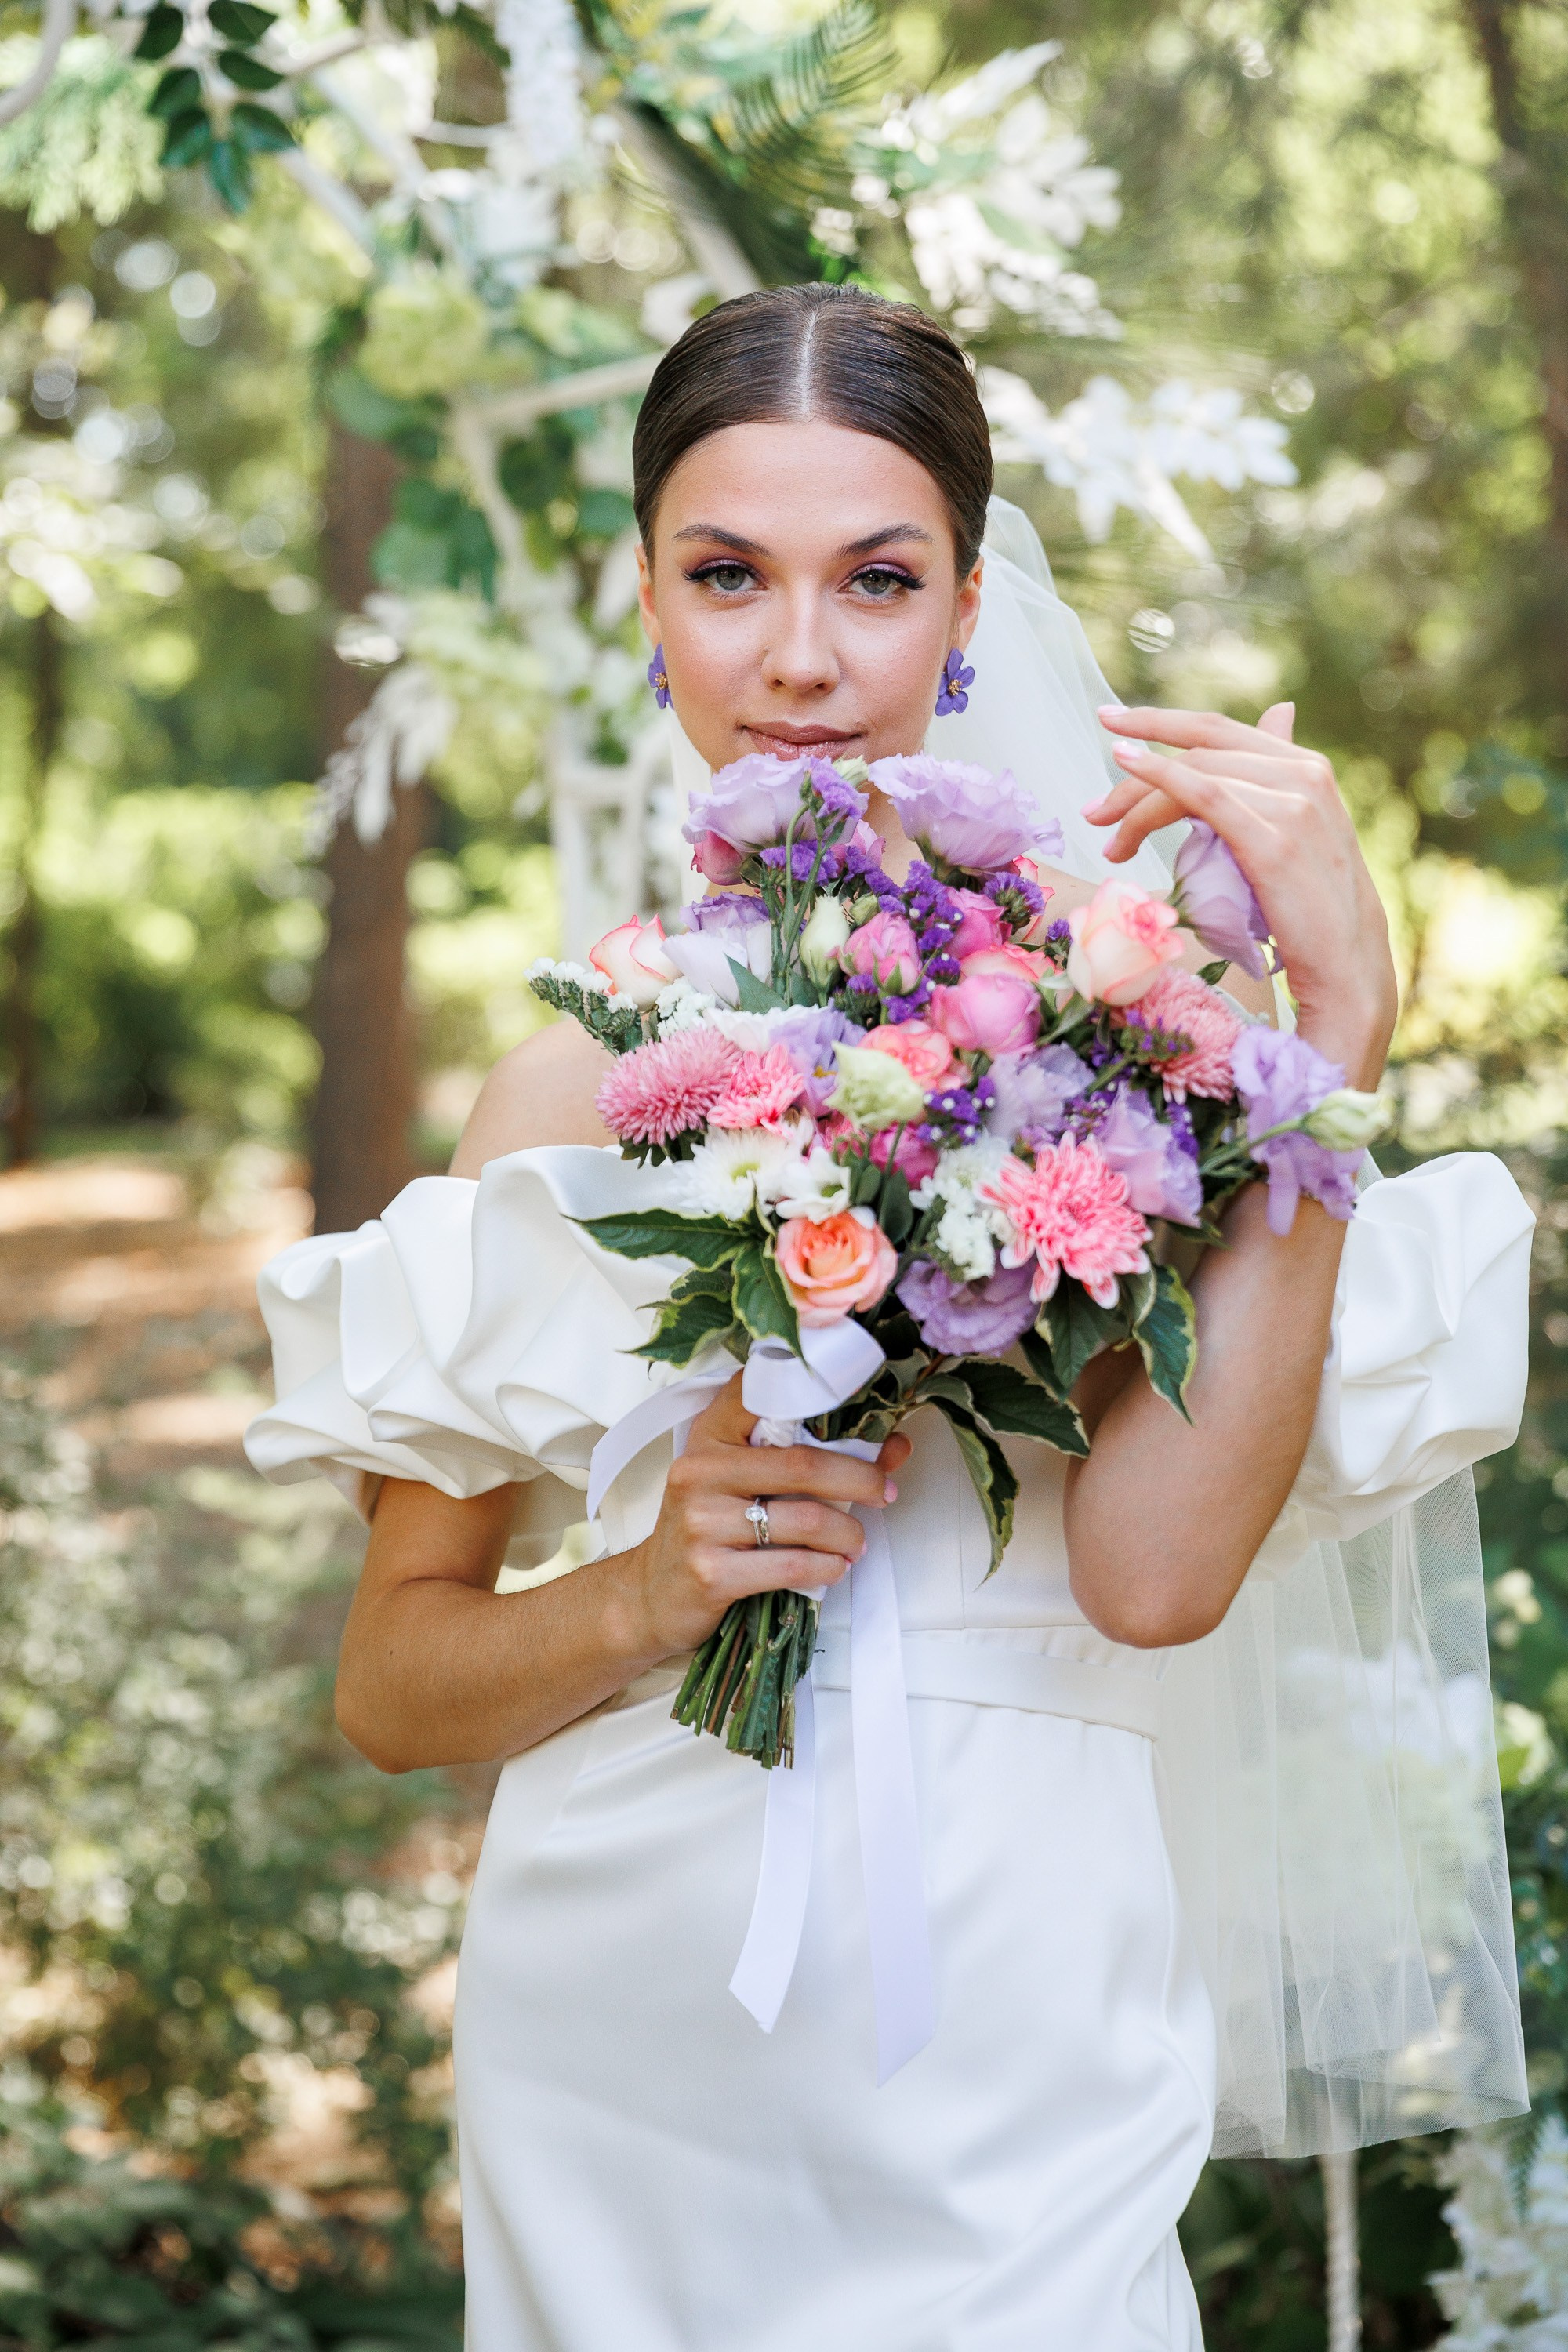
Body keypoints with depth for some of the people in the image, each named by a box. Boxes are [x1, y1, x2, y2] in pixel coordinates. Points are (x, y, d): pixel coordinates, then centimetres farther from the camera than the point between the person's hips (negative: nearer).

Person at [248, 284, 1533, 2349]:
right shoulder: (572, 1077, 4)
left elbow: (1157, 1571, -19)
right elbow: (392, 1679, 7)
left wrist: (1334, 998, -18)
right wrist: (648, 1594, -14)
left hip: (987, 2088, -3)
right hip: (604, 2045, 3)